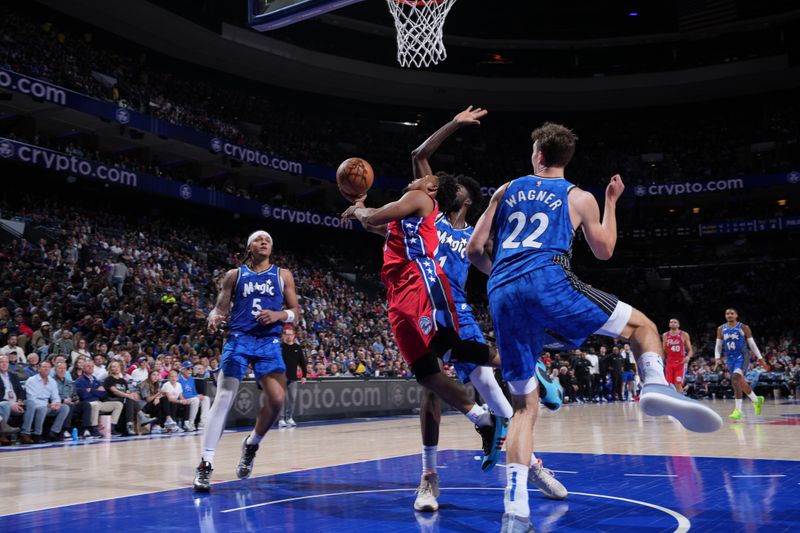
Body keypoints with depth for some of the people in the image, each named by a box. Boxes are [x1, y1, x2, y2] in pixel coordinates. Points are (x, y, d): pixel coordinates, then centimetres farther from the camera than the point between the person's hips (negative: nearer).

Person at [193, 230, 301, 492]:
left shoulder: (283, 275, 12)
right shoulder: (234, 275, 10)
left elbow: (296, 311, 10)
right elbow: (221, 307, 8)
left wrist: (278, 315, -11)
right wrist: (214, 317, -15)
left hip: (269, 342, 1)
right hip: (238, 339, -1)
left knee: (276, 399, -13)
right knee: (224, 398, -13)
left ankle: (251, 445, 16)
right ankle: (205, 464, -8)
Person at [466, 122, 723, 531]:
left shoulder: (506, 191, 24)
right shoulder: (579, 198, 18)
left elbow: (475, 251, 19)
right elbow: (604, 251, 31)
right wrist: (612, 202, 41)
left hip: (501, 296, 3)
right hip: (548, 281, -3)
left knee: (524, 405, 12)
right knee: (642, 326, 15)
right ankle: (656, 387, -19)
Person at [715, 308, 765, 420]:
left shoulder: (744, 328, -5)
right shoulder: (721, 329, 5)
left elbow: (752, 344, 1)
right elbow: (718, 345, 10)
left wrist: (759, 357, 1)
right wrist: (717, 358, -3)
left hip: (742, 357, -5)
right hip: (730, 359, 5)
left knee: (736, 380, -22)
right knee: (741, 382, 15)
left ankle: (738, 410, -21)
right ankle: (756, 400, 41)